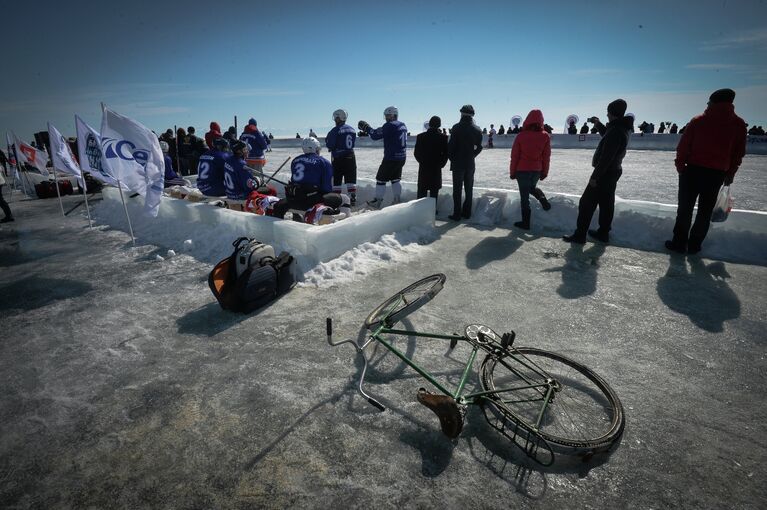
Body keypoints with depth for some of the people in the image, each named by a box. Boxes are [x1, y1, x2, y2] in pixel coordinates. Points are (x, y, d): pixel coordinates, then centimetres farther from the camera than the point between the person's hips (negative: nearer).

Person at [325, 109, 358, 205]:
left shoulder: (336, 130, -11)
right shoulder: (352, 129, 9)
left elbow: (329, 145, -10)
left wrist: (327, 140, 9)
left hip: (338, 158, -5)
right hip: (351, 158, 5)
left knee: (337, 180, 2)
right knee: (351, 180, 8)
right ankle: (353, 200, 8)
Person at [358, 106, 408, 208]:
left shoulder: (389, 126, -16)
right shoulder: (403, 126, 11)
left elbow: (375, 135, -13)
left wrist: (366, 128, 4)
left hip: (391, 158, -8)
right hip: (402, 157, 8)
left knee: (381, 179, 3)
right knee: (395, 179, 17)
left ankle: (378, 202, 10)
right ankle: (396, 201, 19)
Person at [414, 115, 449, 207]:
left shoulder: (421, 136, -3)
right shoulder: (443, 137, -6)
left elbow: (416, 152, 1)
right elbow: (446, 153, -4)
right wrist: (440, 164, 9)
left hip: (423, 168, 1)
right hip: (436, 169, -1)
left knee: (422, 190, 9)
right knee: (434, 191, 7)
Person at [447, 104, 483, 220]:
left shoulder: (457, 127, -10)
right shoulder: (477, 129, 3)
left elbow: (451, 145, -10)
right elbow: (479, 147, 6)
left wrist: (451, 158, 3)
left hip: (458, 163, -4)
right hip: (470, 163, 4)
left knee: (457, 190, 2)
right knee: (469, 189, 13)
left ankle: (457, 214, 3)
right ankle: (467, 213, 18)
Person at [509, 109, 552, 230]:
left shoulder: (521, 136, -10)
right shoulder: (545, 136, -3)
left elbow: (514, 156, -7)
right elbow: (546, 157, 1)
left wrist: (512, 172, 3)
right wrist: (544, 172, 11)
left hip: (522, 170, -3)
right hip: (537, 170, 3)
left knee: (524, 196, 5)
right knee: (531, 187, 31)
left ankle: (525, 223, 9)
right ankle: (544, 201, 5)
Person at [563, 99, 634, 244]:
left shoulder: (615, 131, -22)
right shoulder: (623, 128, 9)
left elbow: (606, 157, -25)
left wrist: (595, 176, -23)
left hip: (604, 173, -10)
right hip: (613, 172, 10)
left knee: (586, 203, -5)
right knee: (606, 203, 14)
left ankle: (580, 234, -3)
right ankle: (603, 233, 23)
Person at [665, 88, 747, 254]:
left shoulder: (697, 121, -4)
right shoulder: (739, 124, 3)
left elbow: (683, 146, -7)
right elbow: (738, 153, 6)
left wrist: (680, 166, 3)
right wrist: (730, 174, 15)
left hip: (693, 170, -2)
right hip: (717, 174, 2)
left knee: (685, 208, 5)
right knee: (705, 211, 10)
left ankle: (679, 243, 6)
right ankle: (694, 245, 13)